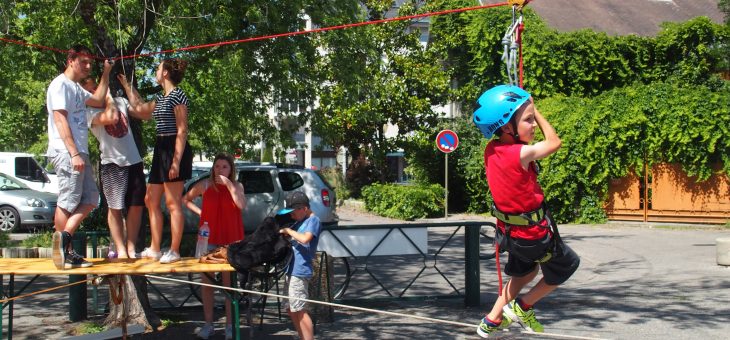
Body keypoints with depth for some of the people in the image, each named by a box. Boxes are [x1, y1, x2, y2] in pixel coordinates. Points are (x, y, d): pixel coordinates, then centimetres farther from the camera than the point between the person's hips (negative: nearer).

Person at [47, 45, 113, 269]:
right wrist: (74, 154, -21)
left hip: (79, 153, 10)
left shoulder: (77, 89, 22)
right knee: (68, 202, -9)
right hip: (66, 152, -10)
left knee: (90, 199, 7)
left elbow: (99, 101, 35)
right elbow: (60, 120, -15)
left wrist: (106, 74, 29)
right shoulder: (60, 85, -7)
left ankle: (63, 237, 4)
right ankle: (64, 253, -7)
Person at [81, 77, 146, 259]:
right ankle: (120, 249, 7)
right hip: (112, 162, -5)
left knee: (136, 206, 5)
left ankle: (131, 248, 13)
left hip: (134, 160, 5)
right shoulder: (89, 111, -4)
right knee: (115, 208, -1)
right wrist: (108, 96, -8)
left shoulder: (120, 101, 14)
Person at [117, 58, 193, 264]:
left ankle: (174, 251, -4)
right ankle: (154, 249, 15)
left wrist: (176, 161, -21)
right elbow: (141, 110, 34)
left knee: (172, 203, -8)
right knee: (151, 200, 10)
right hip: (161, 149, 10)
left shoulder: (177, 96, -10)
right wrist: (126, 85, 37)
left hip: (174, 149, -10)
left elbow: (182, 131, -15)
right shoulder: (161, 98, 18)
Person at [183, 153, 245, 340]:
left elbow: (241, 205, -19)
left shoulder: (236, 186, 1)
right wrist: (200, 212, 3)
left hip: (230, 239, -1)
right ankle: (208, 324, 15)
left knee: (229, 282, 3)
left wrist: (228, 184, -19)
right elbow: (186, 199, 16)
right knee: (207, 281, 5)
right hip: (209, 238, 2)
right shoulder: (205, 185, 3)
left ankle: (230, 325, 11)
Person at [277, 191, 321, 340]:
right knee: (291, 309, 15)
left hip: (300, 272, -10)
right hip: (292, 270, 10)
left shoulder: (313, 220, -11)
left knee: (299, 310, -10)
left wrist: (288, 231, -14)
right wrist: (284, 232, 6)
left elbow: (305, 239, -27)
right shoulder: (300, 221, 17)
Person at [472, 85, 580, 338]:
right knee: (567, 266, 20)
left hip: (510, 231, 7)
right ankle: (523, 307, 24)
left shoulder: (491, 150, -7)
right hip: (534, 234, -7)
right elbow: (554, 142, -12)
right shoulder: (521, 153, -29)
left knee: (524, 271, 32)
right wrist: (534, 110, -6)